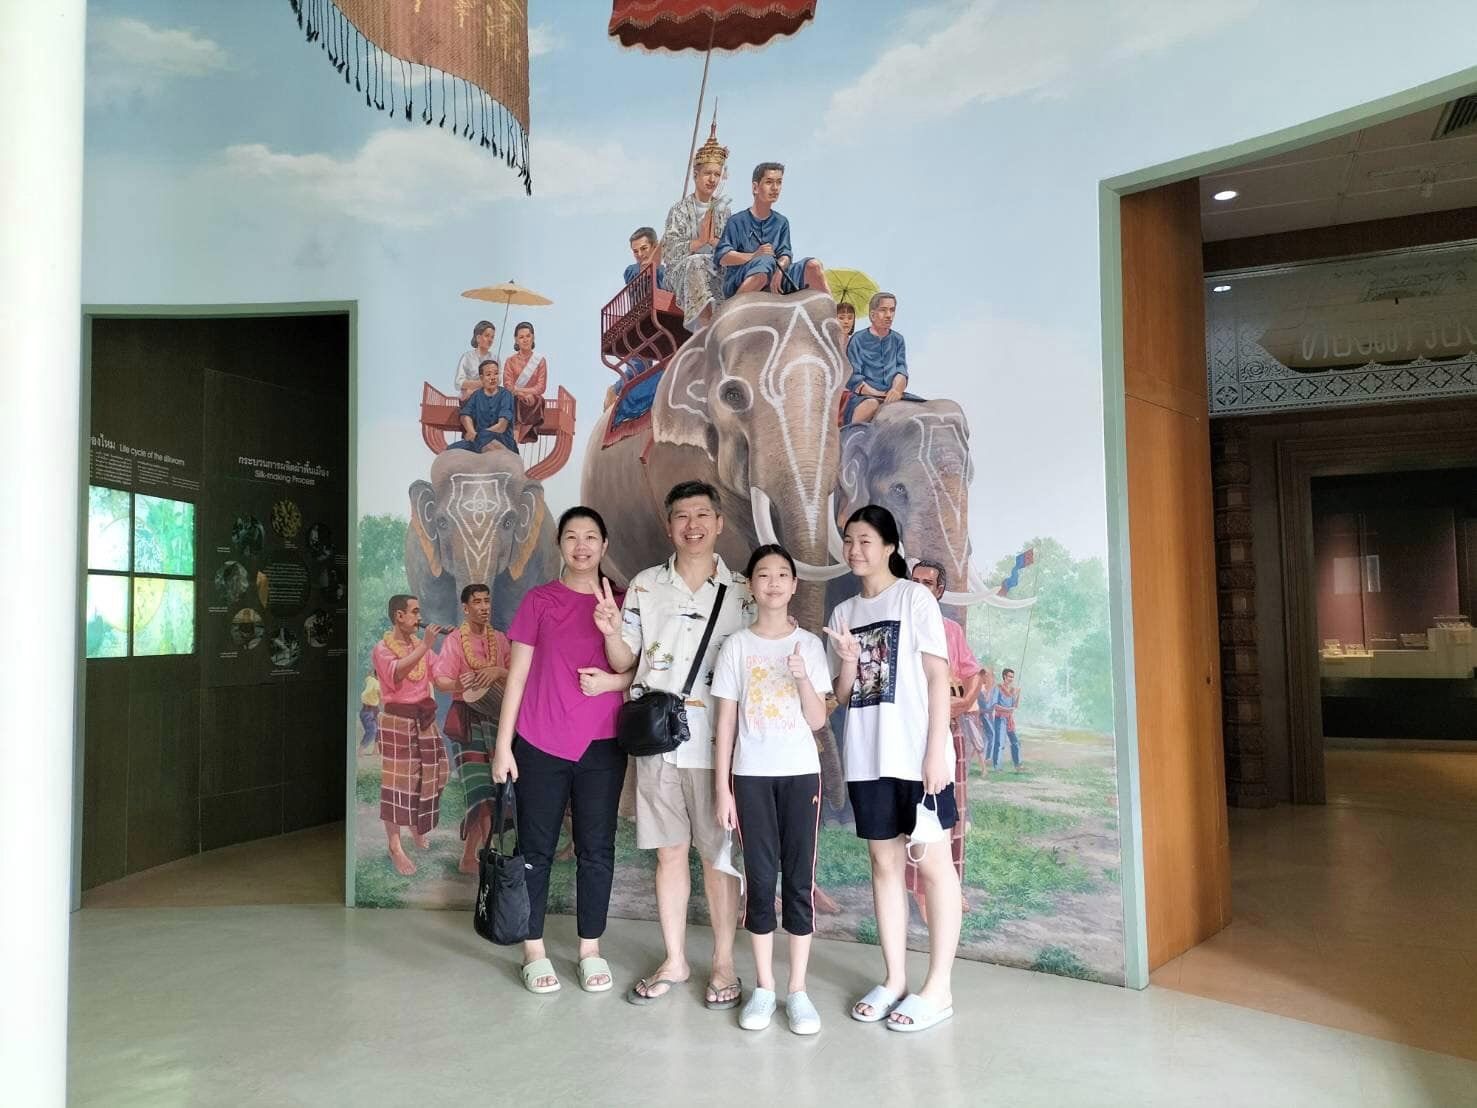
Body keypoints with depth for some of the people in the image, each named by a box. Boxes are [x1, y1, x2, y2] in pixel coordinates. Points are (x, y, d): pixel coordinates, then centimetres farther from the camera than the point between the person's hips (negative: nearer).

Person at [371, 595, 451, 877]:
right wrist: (424, 646, -32)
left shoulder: (421, 645, 7)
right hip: (397, 720, -6)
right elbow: (396, 672, -28)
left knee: (427, 776, 13)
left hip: (425, 717, 6)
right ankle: (395, 847, 2)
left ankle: (418, 828, 34)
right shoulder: (381, 648, -8)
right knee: (397, 781, -3)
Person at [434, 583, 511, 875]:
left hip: (495, 716, 5)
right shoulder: (455, 640, -4)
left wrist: (498, 671, -12)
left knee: (488, 789, 6)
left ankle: (469, 856, 17)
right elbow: (440, 680, -10)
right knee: (481, 789, -11)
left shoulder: (499, 639, 10)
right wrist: (459, 684, -30)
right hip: (466, 718, -5)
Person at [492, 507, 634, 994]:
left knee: (596, 849, 7)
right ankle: (534, 951, 18)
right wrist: (503, 744, -3)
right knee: (536, 848, 6)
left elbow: (642, 667, 9)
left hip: (602, 747, 1)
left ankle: (591, 950, 20)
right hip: (539, 745, -1)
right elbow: (517, 676, 1)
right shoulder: (539, 600, 1)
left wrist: (613, 681, -13)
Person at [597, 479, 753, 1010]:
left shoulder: (742, 592, 1)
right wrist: (612, 633, -12)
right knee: (669, 851, 11)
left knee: (718, 853, 7)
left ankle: (723, 962, 22)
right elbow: (624, 663, 6)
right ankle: (674, 961, 25)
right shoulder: (644, 586, 5)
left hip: (714, 742, -1)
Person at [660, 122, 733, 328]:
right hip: (683, 270, -3)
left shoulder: (723, 209, 16)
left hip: (717, 269, 3)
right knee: (697, 263, -36)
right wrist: (699, 241, -15)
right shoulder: (680, 208, 5)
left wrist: (714, 240, -10)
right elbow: (669, 251, -5)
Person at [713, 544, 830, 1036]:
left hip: (800, 774, 0)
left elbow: (818, 721, -1)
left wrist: (802, 677, -18)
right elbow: (725, 722, 1)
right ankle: (764, 987, 16)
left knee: (799, 880, 2)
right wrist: (722, 789, -2)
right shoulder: (736, 646, 1)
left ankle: (798, 989, 13)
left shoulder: (809, 644, 2)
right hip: (751, 776, 0)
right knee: (760, 879, 4)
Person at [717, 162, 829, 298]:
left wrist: (779, 269, -21)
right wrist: (755, 255, -23)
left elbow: (785, 255, 4)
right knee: (766, 261, -38)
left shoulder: (781, 222, 16)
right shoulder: (737, 221, 1)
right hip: (738, 285, -5)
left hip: (771, 284, 5)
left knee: (813, 266, -15)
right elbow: (722, 257, -9)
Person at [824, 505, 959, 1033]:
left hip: (915, 753, -5)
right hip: (867, 757, 5)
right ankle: (894, 979, 20)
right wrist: (847, 661, -8)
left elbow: (938, 676, -7)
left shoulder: (915, 598, -2)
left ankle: (938, 988, 9)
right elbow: (843, 697, 13)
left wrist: (936, 750, -14)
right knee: (885, 863, 10)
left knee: (932, 863, 1)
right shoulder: (844, 613, 13)